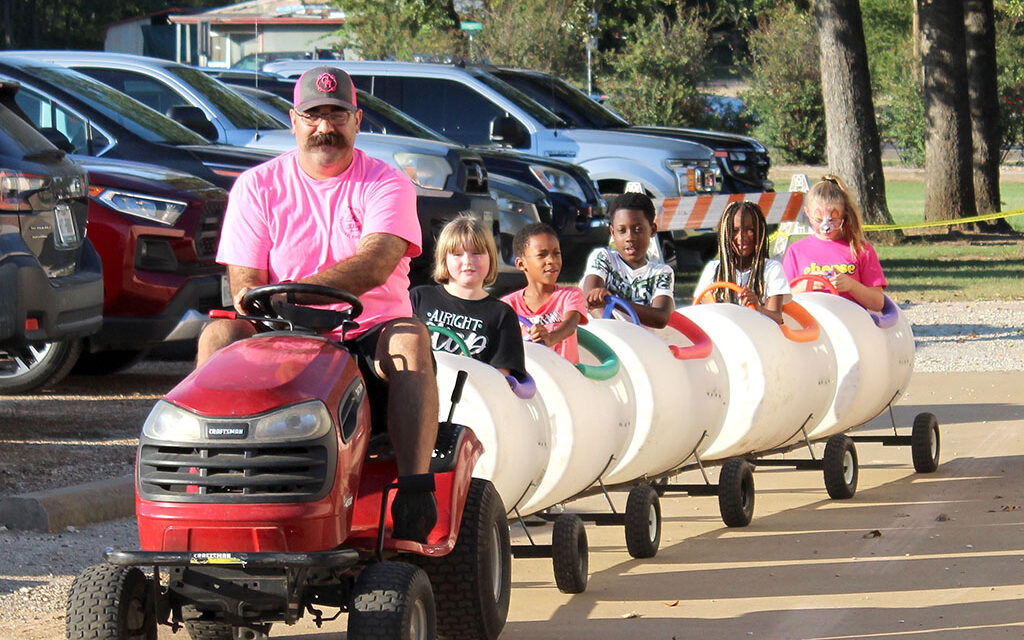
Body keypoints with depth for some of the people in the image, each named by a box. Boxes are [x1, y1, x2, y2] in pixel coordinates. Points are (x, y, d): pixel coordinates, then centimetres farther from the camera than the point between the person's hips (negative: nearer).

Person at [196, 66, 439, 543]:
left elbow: (375, 265, -18)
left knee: (409, 337, -33)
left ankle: (415, 492, -43)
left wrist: (286, 293, -32)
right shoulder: (258, 186, 8)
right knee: (219, 335, -26)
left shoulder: (386, 184, 2)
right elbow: (243, 285, 1)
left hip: (366, 343, -1)